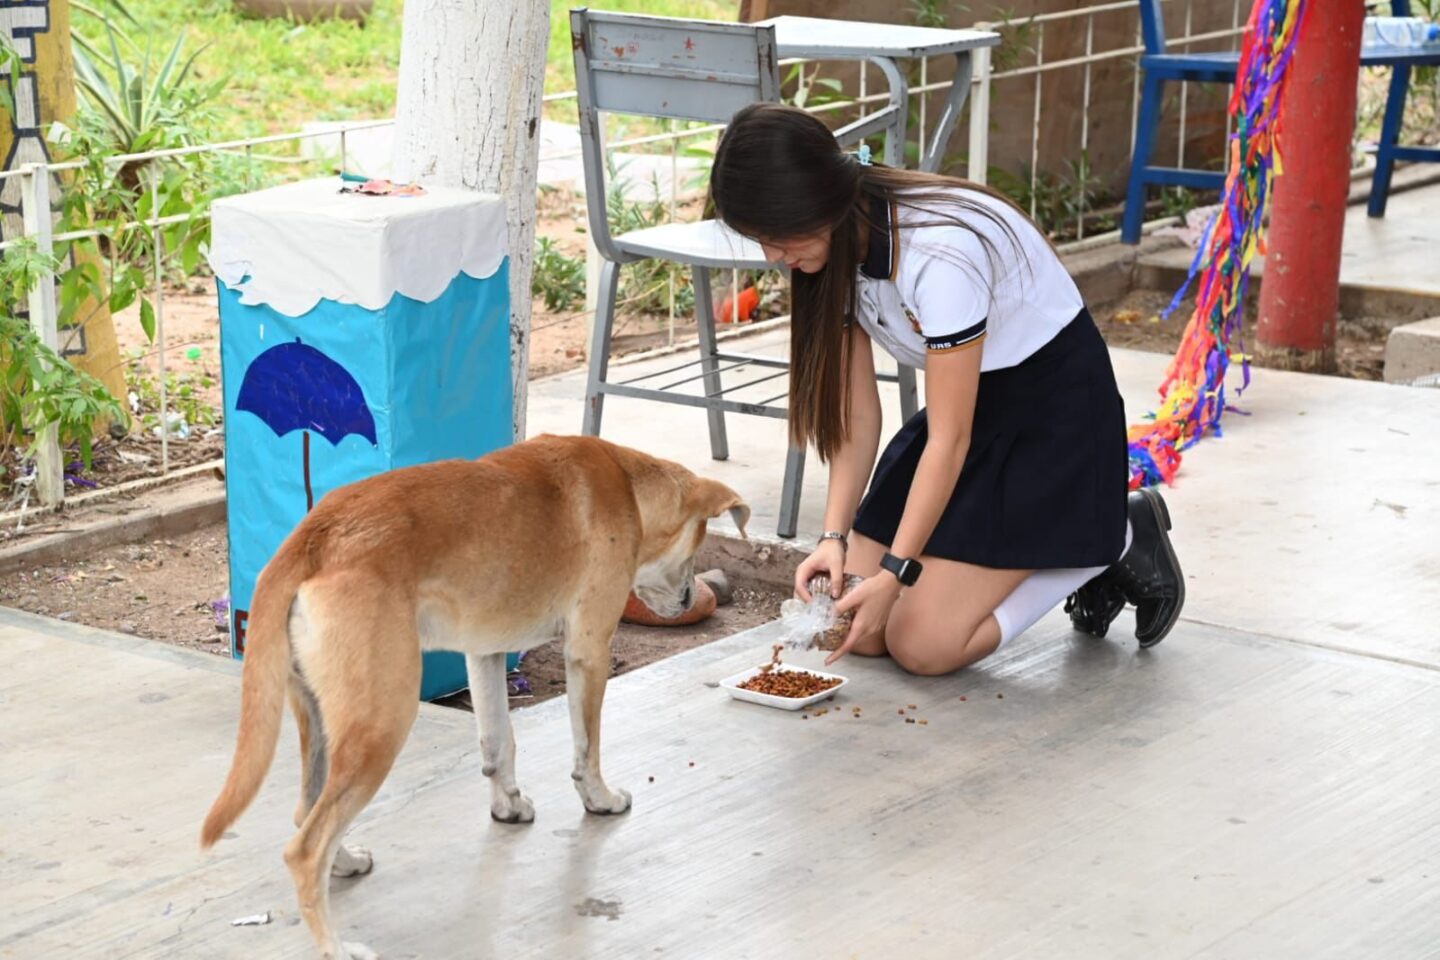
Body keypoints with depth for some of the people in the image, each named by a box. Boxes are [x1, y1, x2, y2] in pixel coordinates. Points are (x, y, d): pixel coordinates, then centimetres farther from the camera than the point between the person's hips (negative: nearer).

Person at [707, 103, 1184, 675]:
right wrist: (835, 535, -16)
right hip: (971, 401, 8)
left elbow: (949, 439, -27)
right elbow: (857, 408, -5)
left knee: (922, 645, -14)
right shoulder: (842, 243, -7)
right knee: (857, 628, -2)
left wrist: (895, 574, -26)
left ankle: (1114, 541, 3)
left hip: (1055, 411, -8)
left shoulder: (939, 253, -32)